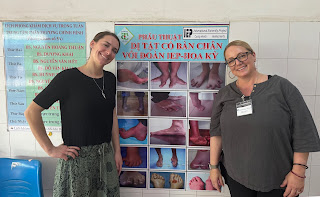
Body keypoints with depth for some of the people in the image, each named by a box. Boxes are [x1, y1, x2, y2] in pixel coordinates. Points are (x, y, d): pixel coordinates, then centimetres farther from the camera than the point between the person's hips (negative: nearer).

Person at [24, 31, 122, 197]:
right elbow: (31, 112, -11)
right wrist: (50, 149, -10)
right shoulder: (67, 77, -13)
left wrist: (117, 151, 8)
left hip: (105, 155, 6)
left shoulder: (110, 79, 4)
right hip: (76, 157, -5)